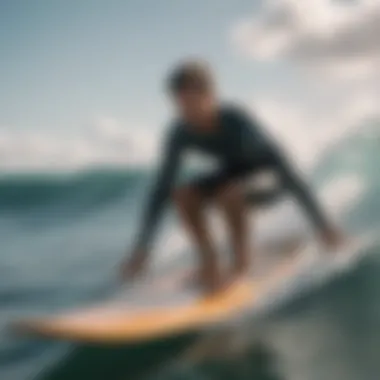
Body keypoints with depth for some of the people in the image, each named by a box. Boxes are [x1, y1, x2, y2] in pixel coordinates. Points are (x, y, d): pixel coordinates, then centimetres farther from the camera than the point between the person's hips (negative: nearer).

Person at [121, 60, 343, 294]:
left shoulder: (237, 122, -33)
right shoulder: (181, 133, -19)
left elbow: (283, 167, -30)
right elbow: (163, 189, -14)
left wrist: (321, 224, -31)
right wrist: (142, 248, -14)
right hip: (233, 174, 5)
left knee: (229, 193, -35)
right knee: (182, 194, -21)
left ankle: (242, 260, -12)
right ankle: (209, 260, -5)